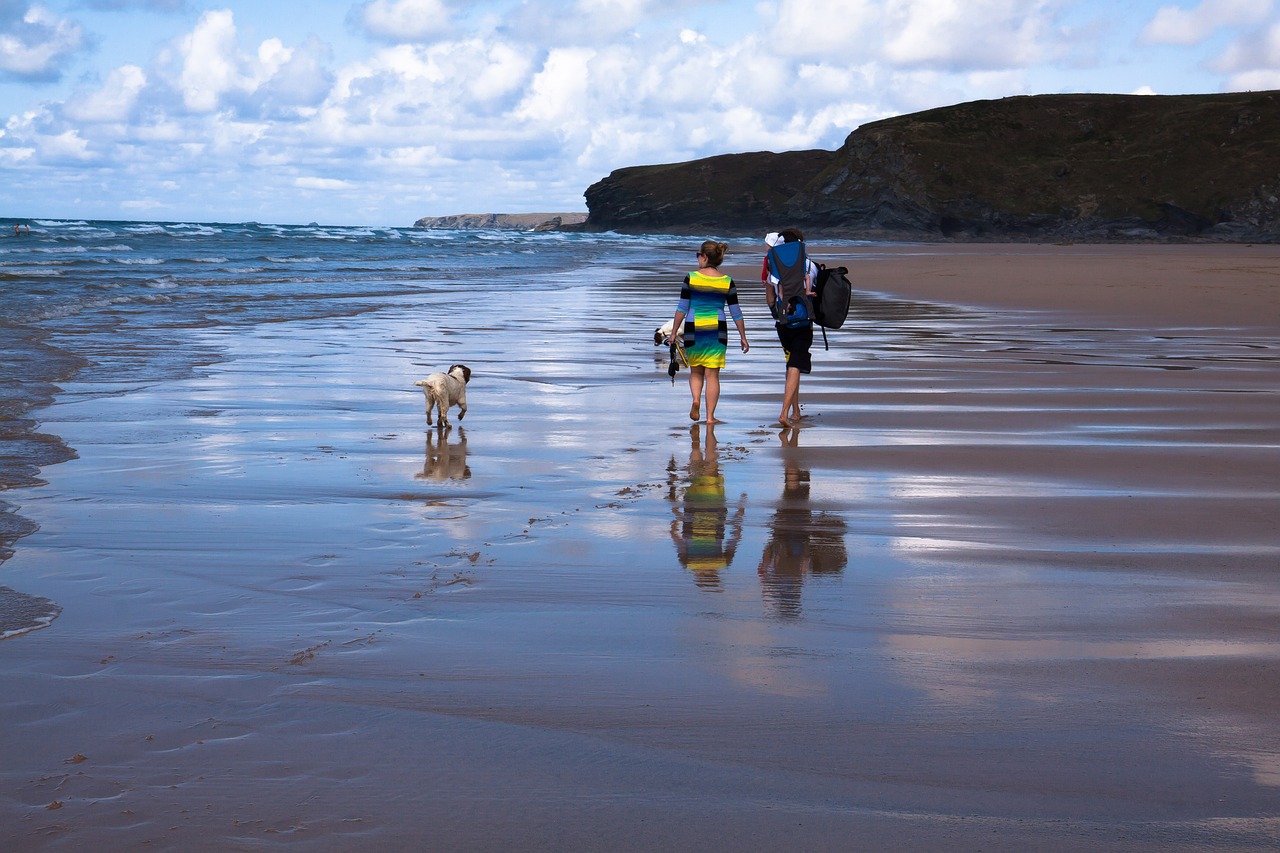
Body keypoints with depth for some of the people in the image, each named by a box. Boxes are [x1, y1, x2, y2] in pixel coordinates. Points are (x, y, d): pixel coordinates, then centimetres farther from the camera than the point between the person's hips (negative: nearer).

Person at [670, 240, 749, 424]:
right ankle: (710, 416, 3)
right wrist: (743, 337, 11)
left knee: (695, 371, 16)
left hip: (693, 329, -1)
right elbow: (736, 312, 3)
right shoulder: (727, 282, 0)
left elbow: (682, 308, -3)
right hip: (717, 331, 1)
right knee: (712, 374, 5)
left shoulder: (691, 278, -4)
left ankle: (696, 400, -9)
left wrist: (674, 332, 6)